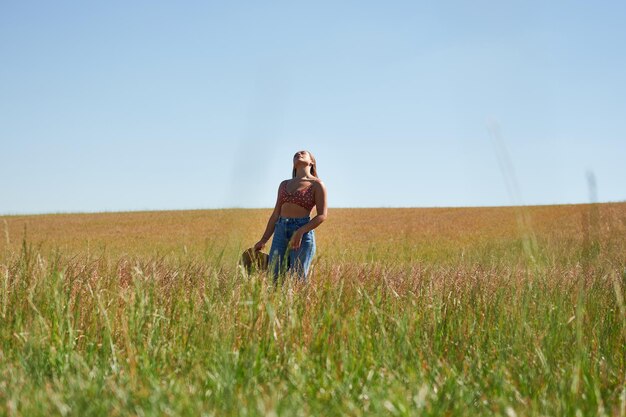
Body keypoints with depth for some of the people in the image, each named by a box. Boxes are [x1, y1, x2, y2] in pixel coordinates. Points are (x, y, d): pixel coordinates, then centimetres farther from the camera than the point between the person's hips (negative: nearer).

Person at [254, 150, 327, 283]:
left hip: (303, 234, -5)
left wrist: (300, 232, -19)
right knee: (274, 278, -1)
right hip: (280, 233, 5)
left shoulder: (316, 185, 1)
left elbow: (322, 215, -7)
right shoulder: (284, 184, 17)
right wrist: (263, 241, 13)